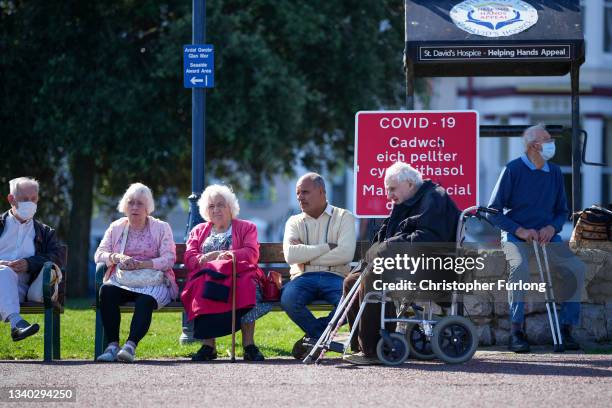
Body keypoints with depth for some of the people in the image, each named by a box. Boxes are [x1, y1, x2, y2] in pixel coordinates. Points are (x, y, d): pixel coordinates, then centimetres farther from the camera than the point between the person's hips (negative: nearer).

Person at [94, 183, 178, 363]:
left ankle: (131, 345, -47)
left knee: (145, 300, -37)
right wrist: (117, 257, -12)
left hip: (153, 281, -2)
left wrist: (141, 264, -14)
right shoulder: (116, 228, 19)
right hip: (121, 280, 2)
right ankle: (113, 345, -36)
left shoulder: (161, 228, 11)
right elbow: (99, 254, 10)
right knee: (106, 291, -32)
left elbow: (169, 259, -1)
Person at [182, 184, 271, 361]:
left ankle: (249, 345, -38)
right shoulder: (198, 231, 31)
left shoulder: (246, 228, 24)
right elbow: (189, 258, 15)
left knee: (247, 286, -39)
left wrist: (226, 254, -11)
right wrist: (204, 259, -9)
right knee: (203, 288, -38)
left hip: (237, 275, -1)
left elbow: (252, 254, 5)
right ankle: (208, 346, -40)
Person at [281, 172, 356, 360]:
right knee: (288, 300, -34)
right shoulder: (294, 222, 18)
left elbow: (346, 253, -8)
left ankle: (313, 335, -11)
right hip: (303, 277, 1)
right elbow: (290, 255, -3)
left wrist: (306, 257, -4)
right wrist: (327, 247, -5)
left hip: (334, 276, -1)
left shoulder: (344, 217, 10)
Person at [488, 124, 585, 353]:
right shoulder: (513, 170, -7)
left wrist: (552, 227, -6)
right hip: (515, 237, -4)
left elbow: (562, 211, 16)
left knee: (576, 267, -19)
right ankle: (516, 332, -32)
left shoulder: (554, 172, 8)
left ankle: (566, 329, -10)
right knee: (519, 266, -35)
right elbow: (494, 212, -5)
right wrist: (520, 231, -16)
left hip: (547, 236, 5)